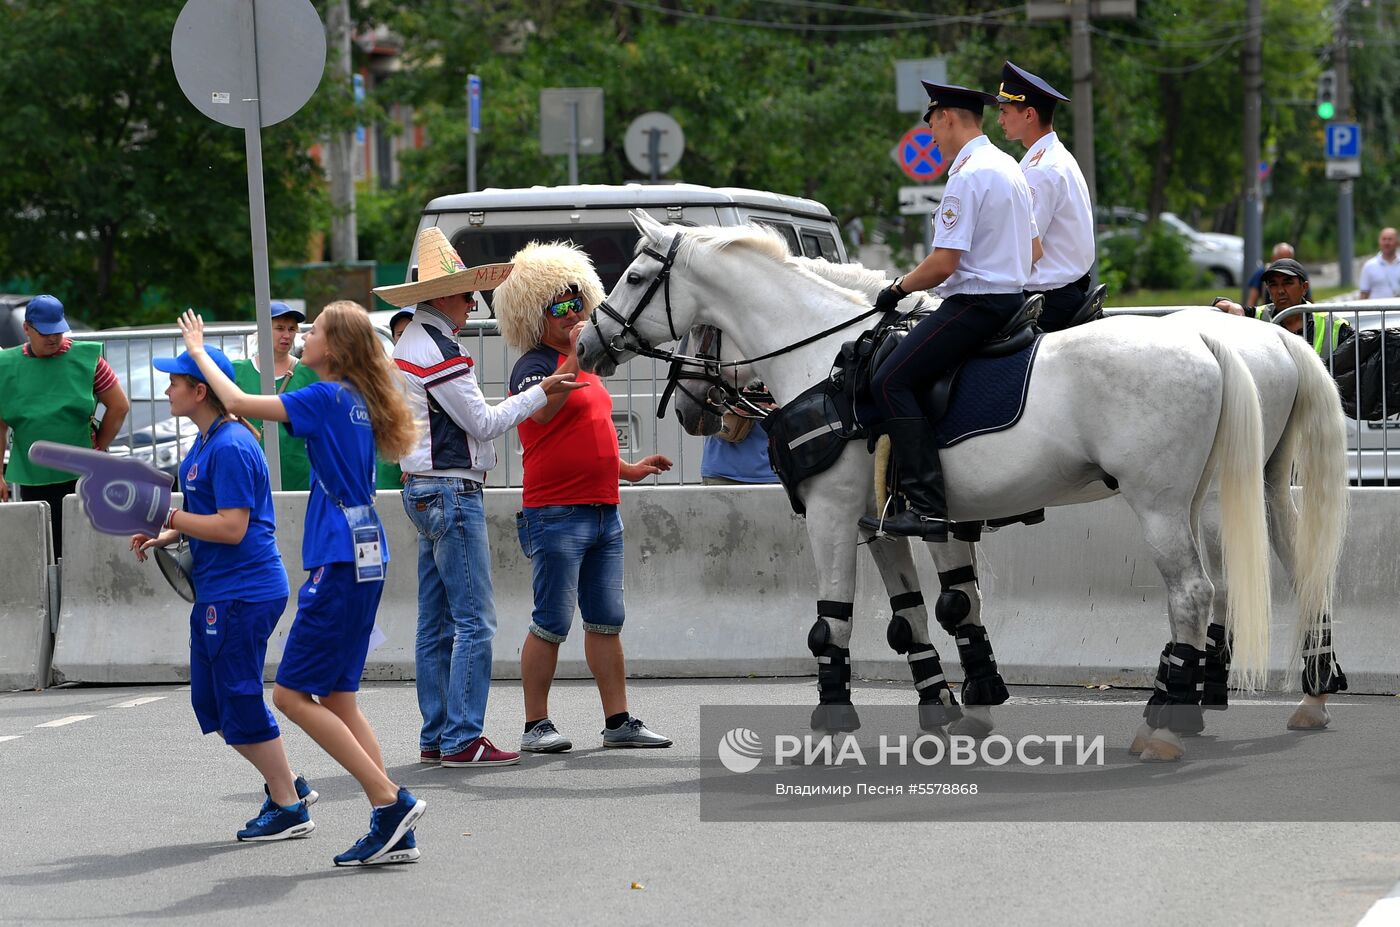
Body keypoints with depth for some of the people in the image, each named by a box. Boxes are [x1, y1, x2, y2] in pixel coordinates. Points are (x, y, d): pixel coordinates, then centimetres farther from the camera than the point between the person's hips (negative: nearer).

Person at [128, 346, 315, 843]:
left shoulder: (231, 448, -20)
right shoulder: (207, 441, 13)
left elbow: (233, 527, -24)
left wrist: (169, 517, -18)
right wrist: (166, 536, 8)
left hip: (242, 592, -11)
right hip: (218, 591, 11)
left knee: (240, 701, -4)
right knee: (212, 702, 14)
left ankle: (289, 808, 5)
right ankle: (286, 784, 23)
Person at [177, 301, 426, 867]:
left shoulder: (328, 399, -13)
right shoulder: (358, 403, 13)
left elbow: (237, 402, -10)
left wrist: (198, 351, 4)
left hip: (341, 564, -9)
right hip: (361, 560, 9)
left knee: (292, 694, -6)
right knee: (336, 699, 10)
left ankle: (392, 802, -10)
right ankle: (394, 831, 6)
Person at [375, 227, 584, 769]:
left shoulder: (410, 343, 15)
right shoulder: (439, 351, -16)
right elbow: (483, 423, -12)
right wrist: (542, 393, -7)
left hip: (424, 491, 11)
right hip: (452, 493, -11)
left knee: (436, 623, 10)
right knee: (474, 622, -9)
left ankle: (436, 738, 12)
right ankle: (462, 740, -11)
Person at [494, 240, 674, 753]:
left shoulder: (585, 367, 19)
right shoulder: (535, 365, -8)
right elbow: (543, 410, -30)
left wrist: (627, 468, 28)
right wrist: (574, 356, -30)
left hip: (602, 510, 8)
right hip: (556, 513, -8)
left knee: (607, 621, 9)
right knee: (552, 622, -6)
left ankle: (618, 721, 13)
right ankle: (536, 725, -1)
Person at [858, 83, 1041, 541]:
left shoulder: (968, 176, -16)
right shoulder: (1010, 168, 16)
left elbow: (943, 264, -20)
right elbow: (1035, 252, 24)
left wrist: (899, 288, -4)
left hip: (974, 304, -11)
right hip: (1011, 296, 11)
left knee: (891, 381, -16)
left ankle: (928, 506, -27)